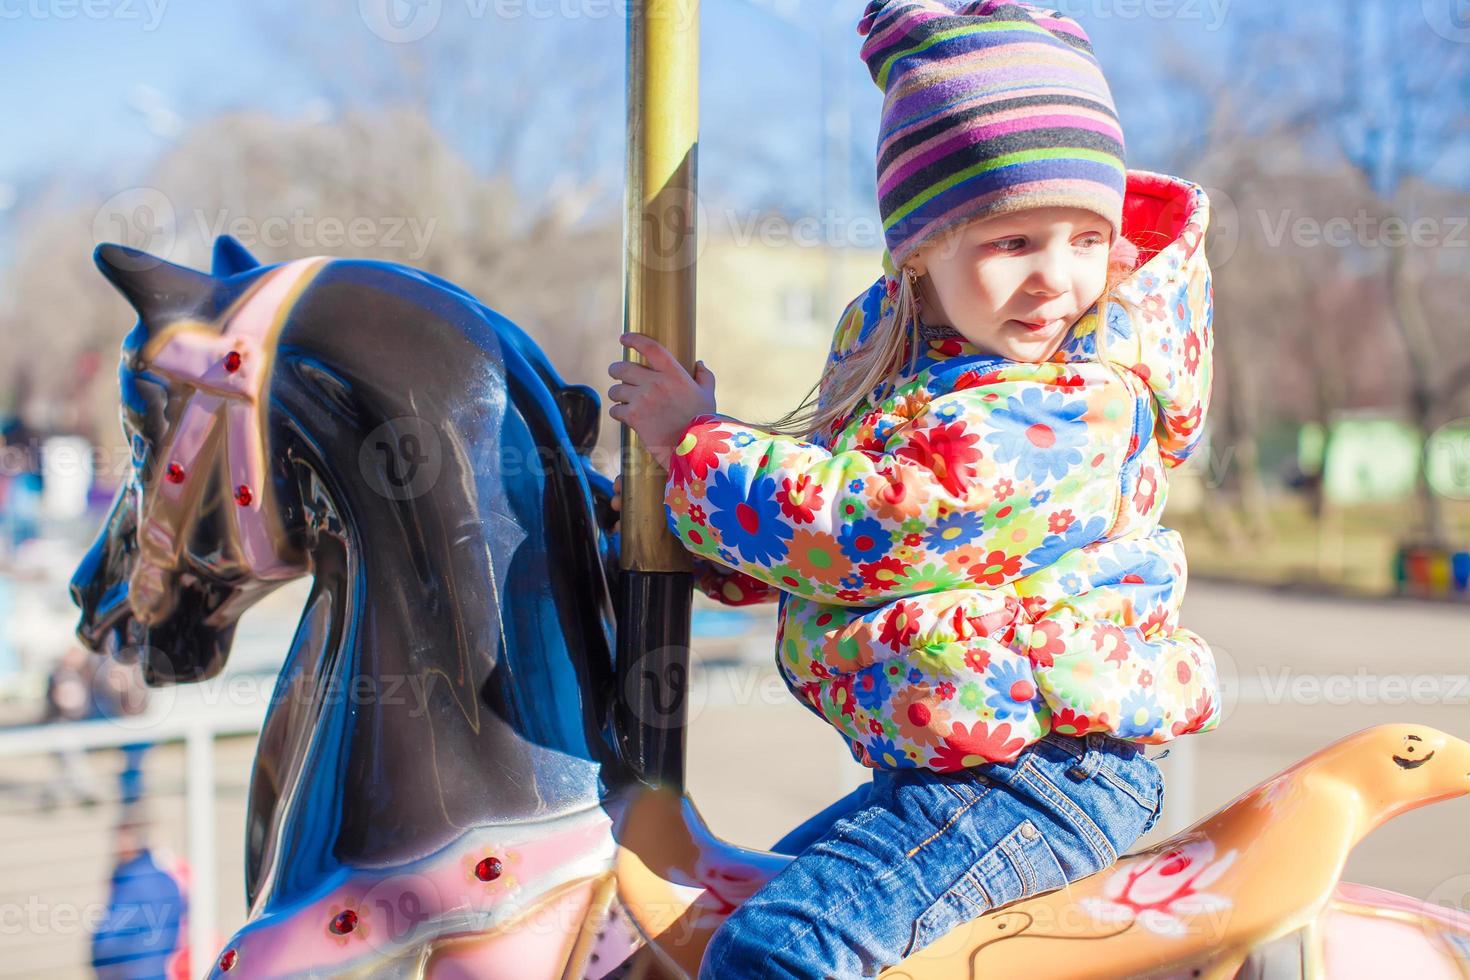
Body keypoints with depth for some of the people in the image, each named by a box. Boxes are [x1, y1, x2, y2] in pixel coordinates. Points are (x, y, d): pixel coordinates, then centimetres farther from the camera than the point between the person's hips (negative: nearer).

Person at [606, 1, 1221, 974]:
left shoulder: (1072, 396, -23)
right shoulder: (887, 330, 4)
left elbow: (861, 528, -28)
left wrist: (692, 443, -14)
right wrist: (695, 541, 2)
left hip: (1049, 771, -9)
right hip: (933, 764, 9)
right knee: (762, 888, 28)